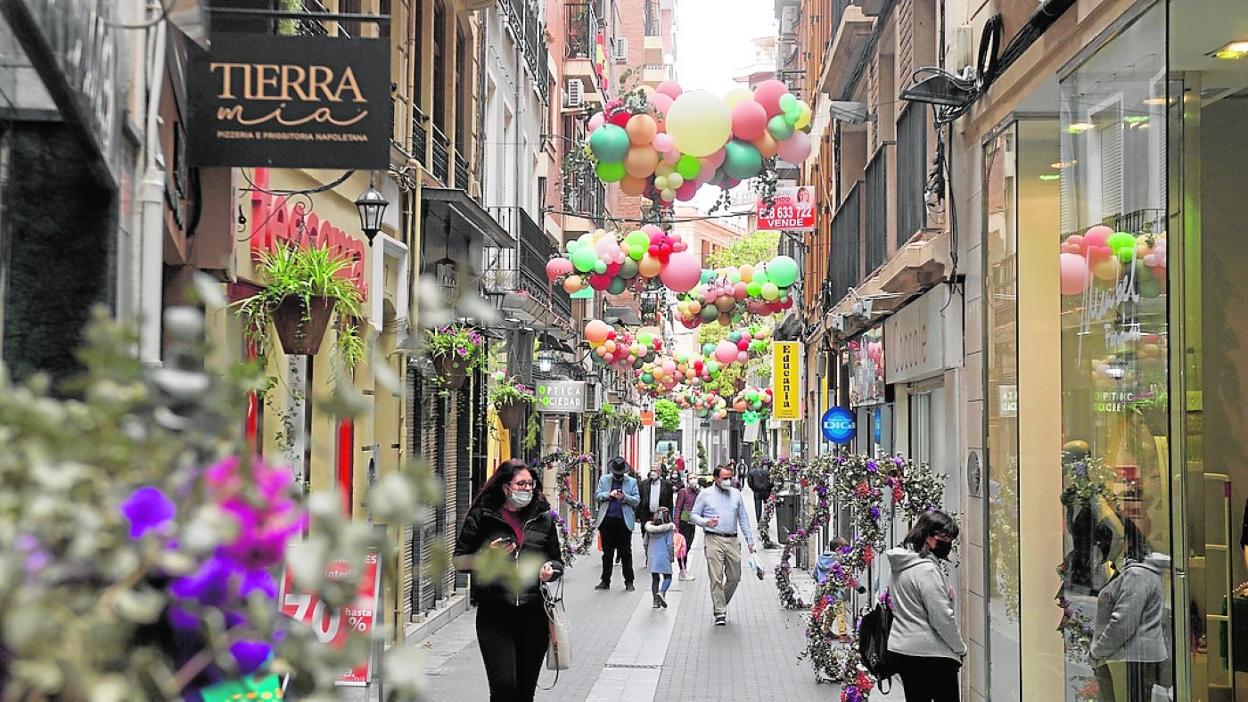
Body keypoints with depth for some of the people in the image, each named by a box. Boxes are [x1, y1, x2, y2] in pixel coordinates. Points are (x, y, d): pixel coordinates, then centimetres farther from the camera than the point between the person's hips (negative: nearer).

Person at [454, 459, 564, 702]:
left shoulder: (543, 518, 11)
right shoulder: (481, 516, 1)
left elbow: (557, 561, 19)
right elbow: (459, 561, 4)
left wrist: (551, 570, -3)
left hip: (533, 614, 3)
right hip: (494, 615, -3)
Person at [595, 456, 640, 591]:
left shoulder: (632, 481, 7)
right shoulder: (604, 479, 12)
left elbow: (637, 501, 3)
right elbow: (598, 496, 9)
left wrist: (624, 497, -14)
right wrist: (609, 494, -10)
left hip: (624, 521, -2)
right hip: (607, 520, 2)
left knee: (626, 553, 1)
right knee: (607, 553, 8)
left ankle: (629, 582, 7)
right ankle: (605, 581, 14)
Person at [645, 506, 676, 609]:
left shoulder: (650, 528, 4)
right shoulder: (669, 528, -7)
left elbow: (645, 543, 9)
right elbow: (670, 544, -10)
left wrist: (647, 555, 21)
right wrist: (672, 557, 1)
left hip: (652, 557, 4)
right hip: (664, 557, -4)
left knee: (655, 578, 11)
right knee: (667, 577, 7)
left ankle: (655, 600, 9)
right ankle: (661, 592, -19)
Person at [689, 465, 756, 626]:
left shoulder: (736, 494, 15)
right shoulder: (705, 494, 5)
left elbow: (743, 518, 18)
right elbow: (694, 514, 6)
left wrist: (750, 540, 14)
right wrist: (705, 522, -14)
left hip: (732, 540, 4)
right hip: (713, 540, -4)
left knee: (734, 578, 5)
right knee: (716, 578, -8)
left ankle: (721, 604, 27)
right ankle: (720, 613, -5)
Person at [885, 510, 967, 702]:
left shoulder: (901, 565, 9)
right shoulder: (927, 569, -18)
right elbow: (942, 618, -18)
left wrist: (946, 595, 3)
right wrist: (961, 648, -3)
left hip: (900, 650, 9)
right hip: (931, 655, -9)